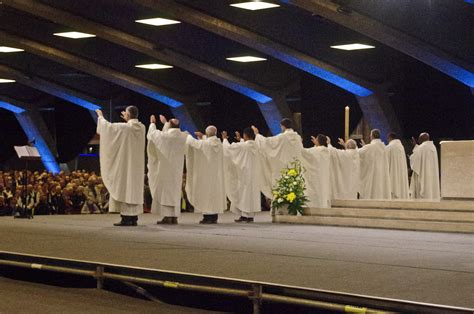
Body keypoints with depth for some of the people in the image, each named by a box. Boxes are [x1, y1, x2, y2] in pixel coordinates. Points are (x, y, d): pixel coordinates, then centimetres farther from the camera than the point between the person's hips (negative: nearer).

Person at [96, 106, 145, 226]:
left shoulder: (124, 127, -16)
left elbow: (107, 126, -1)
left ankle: (126, 218, -6)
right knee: (135, 189, 9)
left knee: (124, 189, -4)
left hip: (125, 165, -6)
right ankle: (134, 218, 10)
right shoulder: (142, 128, 1)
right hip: (136, 166, 7)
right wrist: (128, 120, 37)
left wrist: (101, 117, 17)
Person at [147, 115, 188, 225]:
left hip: (166, 168, -5)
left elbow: (152, 134, 4)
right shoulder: (182, 136, 1)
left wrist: (152, 123, 21)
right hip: (177, 169, 5)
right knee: (175, 191, 10)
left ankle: (167, 217, -7)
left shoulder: (165, 136, -15)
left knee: (165, 190, -2)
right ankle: (174, 217, 9)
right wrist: (165, 123, 36)